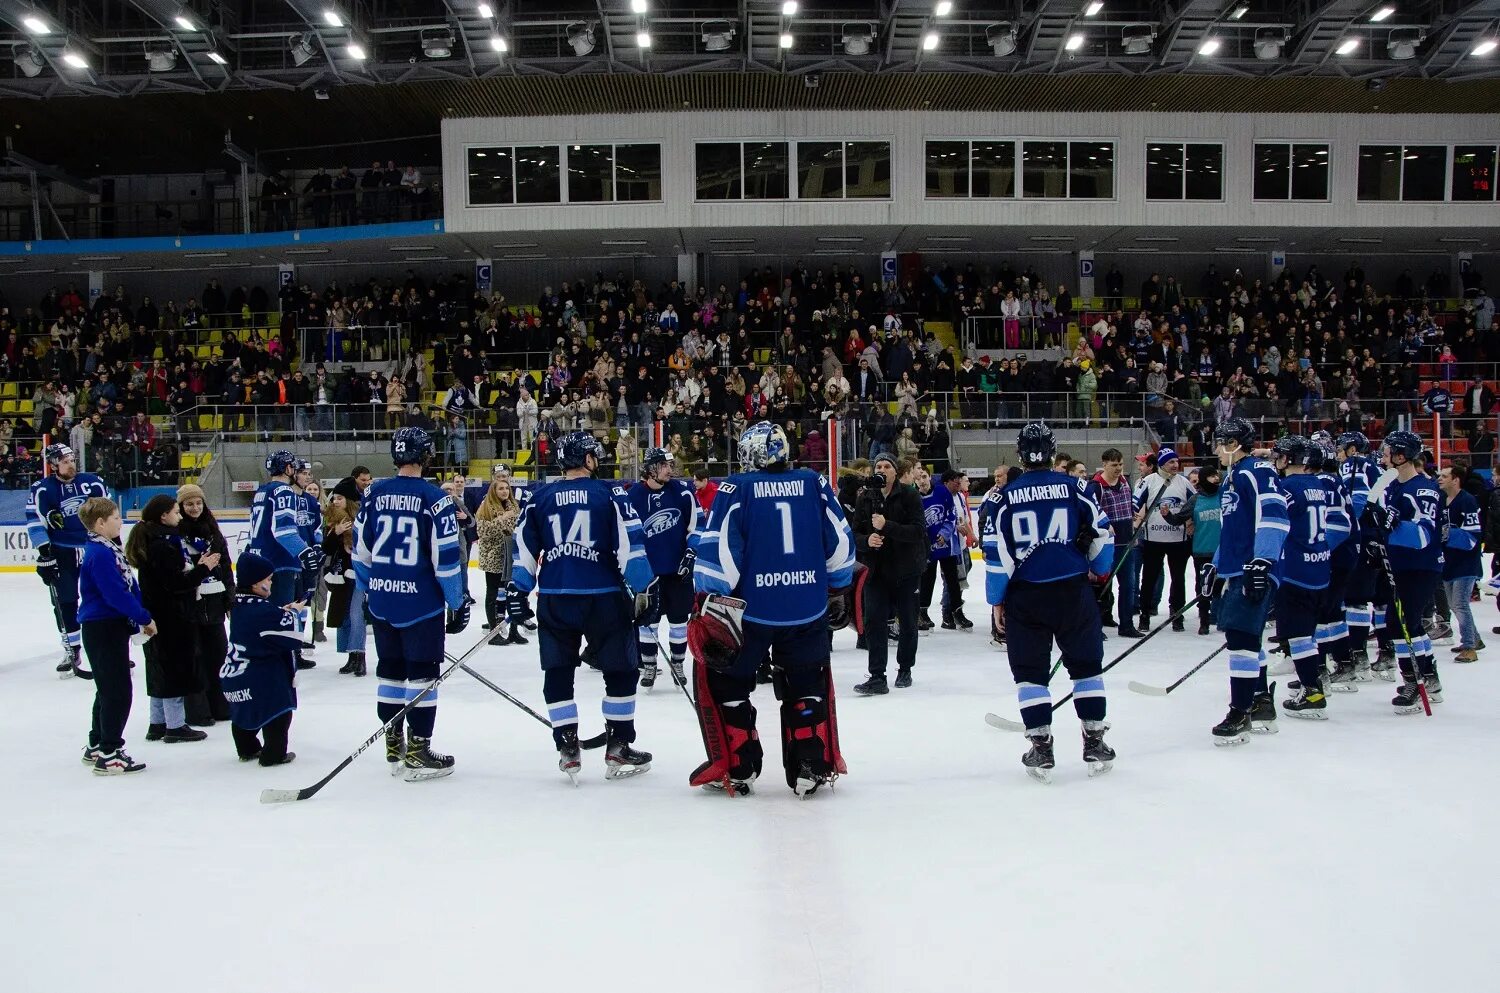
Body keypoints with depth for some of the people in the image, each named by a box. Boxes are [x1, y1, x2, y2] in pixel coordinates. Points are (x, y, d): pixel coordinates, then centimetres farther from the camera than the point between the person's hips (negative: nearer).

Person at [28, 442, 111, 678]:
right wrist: (44, 553, -13)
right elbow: (35, 521, -9)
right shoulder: (42, 490, -8)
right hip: (62, 553, -2)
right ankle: (72, 652, 13)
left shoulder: (92, 482, 0)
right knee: (66, 603, 3)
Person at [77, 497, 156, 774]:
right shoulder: (99, 553, -19)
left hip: (112, 627, 10)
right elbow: (116, 595, -24)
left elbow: (129, 587, 16)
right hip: (102, 629, -10)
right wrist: (145, 618, -15)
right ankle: (108, 755, 0)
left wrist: (140, 619, 10)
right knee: (118, 691, -6)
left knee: (109, 690, 18)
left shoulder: (109, 549, 12)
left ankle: (96, 748, 29)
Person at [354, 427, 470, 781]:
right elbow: (446, 557, -13)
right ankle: (417, 752, 4)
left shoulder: (373, 494, 3)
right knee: (423, 673, 2)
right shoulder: (434, 499, -12)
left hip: (381, 600, 5)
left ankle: (394, 746, 23)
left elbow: (360, 550, 10)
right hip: (421, 601, -5)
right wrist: (458, 602, -3)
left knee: (390, 669, 15)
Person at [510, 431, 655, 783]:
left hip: (553, 599, 3)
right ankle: (618, 747, 11)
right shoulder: (609, 493, -1)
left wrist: (516, 593, 15)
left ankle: (567, 750, 11)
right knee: (621, 671, 10)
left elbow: (524, 549, 8)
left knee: (558, 674, 12)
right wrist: (642, 589, -3)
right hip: (603, 597, -3)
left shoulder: (540, 498, 8)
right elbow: (629, 544, -7)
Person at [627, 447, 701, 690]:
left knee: (679, 618, 9)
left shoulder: (681, 490, -5)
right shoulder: (634, 496, -8)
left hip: (679, 568, 1)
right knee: (648, 618, 6)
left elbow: (696, 523, 2)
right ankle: (648, 666, 18)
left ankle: (677, 664, 22)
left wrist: (690, 554, -3)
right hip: (649, 568, -1)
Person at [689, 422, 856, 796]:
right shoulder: (814, 484, 3)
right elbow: (841, 541, 9)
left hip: (751, 610, -3)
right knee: (808, 684, 22)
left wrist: (709, 604, -6)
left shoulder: (735, 490, -6)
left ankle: (735, 768, 17)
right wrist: (838, 589, 22)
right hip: (808, 610, 3)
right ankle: (815, 766, 19)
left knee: (721, 679, 16)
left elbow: (717, 551, -12)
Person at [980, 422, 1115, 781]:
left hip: (1025, 596, -1)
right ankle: (1095, 744, 15)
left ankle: (1041, 748, 5)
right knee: (1086, 664, 13)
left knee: (1030, 670, 9)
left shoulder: (1003, 497, -2)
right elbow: (1102, 533, 4)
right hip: (1073, 590, 1)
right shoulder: (1074, 487, -1)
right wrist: (1099, 569, 23)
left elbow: (996, 553, -3)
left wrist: (996, 598, 7)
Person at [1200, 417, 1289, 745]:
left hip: (1256, 571, -10)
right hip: (1237, 570, 10)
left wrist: (1262, 562, -27)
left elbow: (1274, 517, -21)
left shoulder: (1258, 470, -10)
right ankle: (1261, 702, 28)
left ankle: (1240, 715, -10)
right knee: (1245, 637, 15)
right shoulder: (1231, 478, 21)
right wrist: (1215, 566, 28)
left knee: (1241, 636, -13)